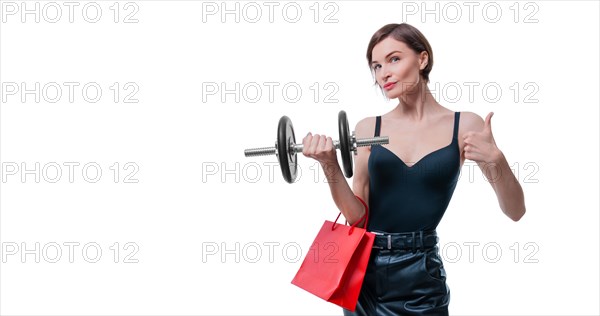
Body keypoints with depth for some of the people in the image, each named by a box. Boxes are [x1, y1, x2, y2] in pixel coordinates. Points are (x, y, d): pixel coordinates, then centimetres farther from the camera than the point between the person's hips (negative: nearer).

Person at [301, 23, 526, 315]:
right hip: (363, 267, 2)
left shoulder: (465, 125, -4)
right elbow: (357, 215, -3)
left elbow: (515, 211, -5)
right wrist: (330, 166, -17)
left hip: (420, 274, -2)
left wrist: (496, 159, -22)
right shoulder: (368, 128, 0)